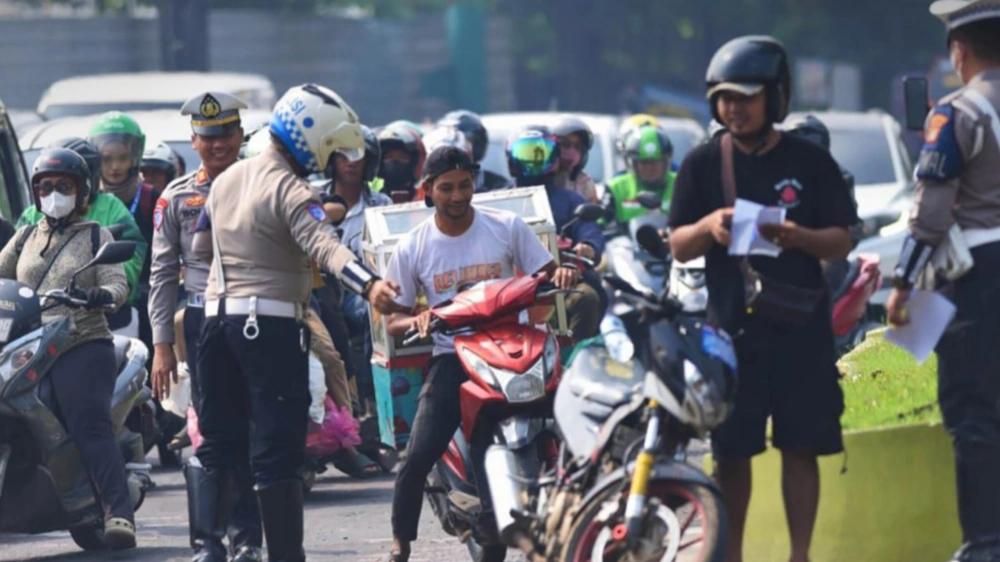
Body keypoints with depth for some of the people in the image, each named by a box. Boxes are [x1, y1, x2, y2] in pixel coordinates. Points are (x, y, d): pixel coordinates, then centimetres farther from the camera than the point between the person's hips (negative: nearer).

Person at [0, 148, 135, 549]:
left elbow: (118, 284, -2)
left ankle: (119, 515, -25)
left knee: (91, 429, -18)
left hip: (84, 347, -5)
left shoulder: (96, 236, 9)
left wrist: (101, 295, -24)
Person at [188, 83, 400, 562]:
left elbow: (201, 247, 25)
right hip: (271, 322, -8)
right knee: (279, 451, -8)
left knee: (219, 444, 15)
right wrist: (368, 285, -44)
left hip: (218, 315, 8)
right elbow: (324, 246, -31)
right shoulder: (289, 190, -13)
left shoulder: (227, 179, 14)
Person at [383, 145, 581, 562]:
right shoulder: (412, 248, 4)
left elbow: (545, 274, 7)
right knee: (418, 457, -12)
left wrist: (563, 274, -18)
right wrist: (416, 321, -16)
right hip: (451, 358, 0)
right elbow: (393, 320, 8)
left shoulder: (507, 227, 2)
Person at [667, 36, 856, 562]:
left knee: (800, 446, -1)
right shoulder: (703, 164, 7)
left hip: (799, 326, -1)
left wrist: (799, 237, -18)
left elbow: (841, 241, 3)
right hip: (730, 323, 1)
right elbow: (678, 246, 7)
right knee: (731, 450, 2)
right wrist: (708, 228, -16)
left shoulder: (810, 162, 4)